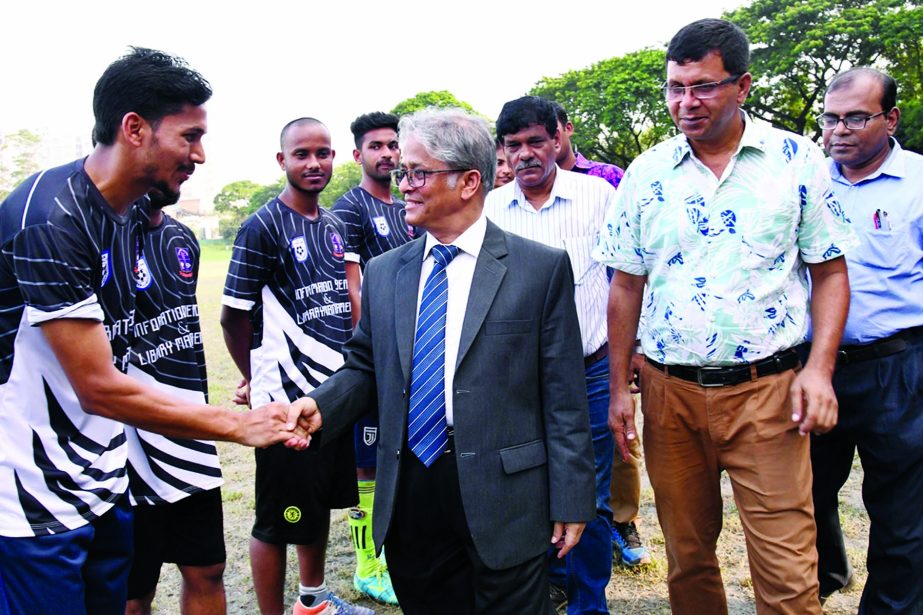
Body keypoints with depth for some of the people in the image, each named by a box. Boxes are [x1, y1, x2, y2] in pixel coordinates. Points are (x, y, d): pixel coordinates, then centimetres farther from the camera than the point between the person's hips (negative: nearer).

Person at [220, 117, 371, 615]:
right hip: (286, 398, -7)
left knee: (321, 502, 21)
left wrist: (351, 369, 15)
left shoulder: (334, 225, 10)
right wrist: (258, 379, 2)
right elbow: (233, 316, -9)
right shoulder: (262, 228, -12)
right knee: (278, 519, 4)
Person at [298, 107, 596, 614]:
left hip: (503, 499, -3)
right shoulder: (383, 272, 8)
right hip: (408, 495, 4)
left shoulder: (542, 268, -5)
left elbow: (562, 396, -6)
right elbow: (364, 367, 13)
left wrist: (570, 501, -5)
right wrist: (321, 405, -8)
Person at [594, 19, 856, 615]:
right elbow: (627, 287, 7)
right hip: (669, 391, 2)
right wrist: (619, 388, 4)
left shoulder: (797, 158, 0)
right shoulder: (647, 173, 3)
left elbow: (830, 272, 3)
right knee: (687, 555, 15)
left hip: (767, 389, -2)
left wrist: (820, 368, -10)